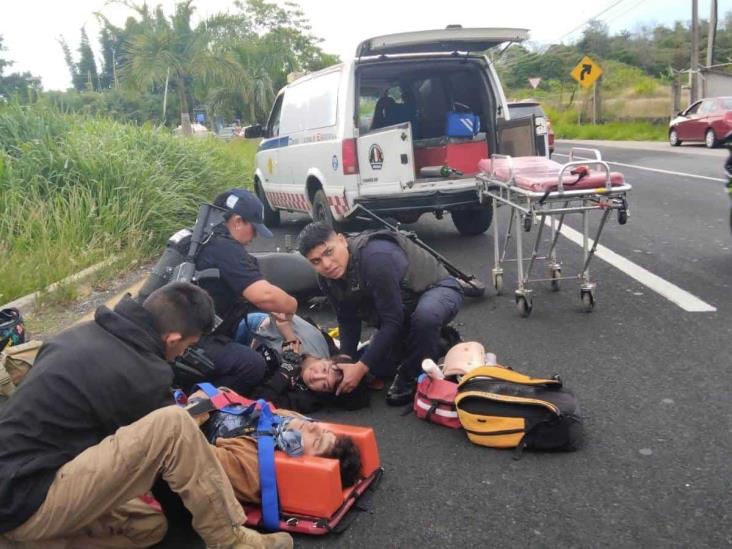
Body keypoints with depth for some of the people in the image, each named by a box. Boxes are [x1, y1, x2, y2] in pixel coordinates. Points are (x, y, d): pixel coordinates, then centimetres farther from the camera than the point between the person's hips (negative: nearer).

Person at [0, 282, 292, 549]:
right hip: (27, 503, -10)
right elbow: (164, 438, 0)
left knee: (149, 525, 15)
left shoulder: (85, 332, 7)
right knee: (174, 425, -21)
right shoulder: (140, 376, -19)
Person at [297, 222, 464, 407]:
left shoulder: (375, 258, -38)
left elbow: (393, 321, -35)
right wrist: (345, 362, -14)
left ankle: (413, 376, -15)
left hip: (437, 288, -7)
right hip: (403, 305, 8)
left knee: (425, 316, -42)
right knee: (379, 367, 6)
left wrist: (361, 367, -32)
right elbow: (348, 320, -1)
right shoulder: (327, 278, -13)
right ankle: (438, 342, 25)